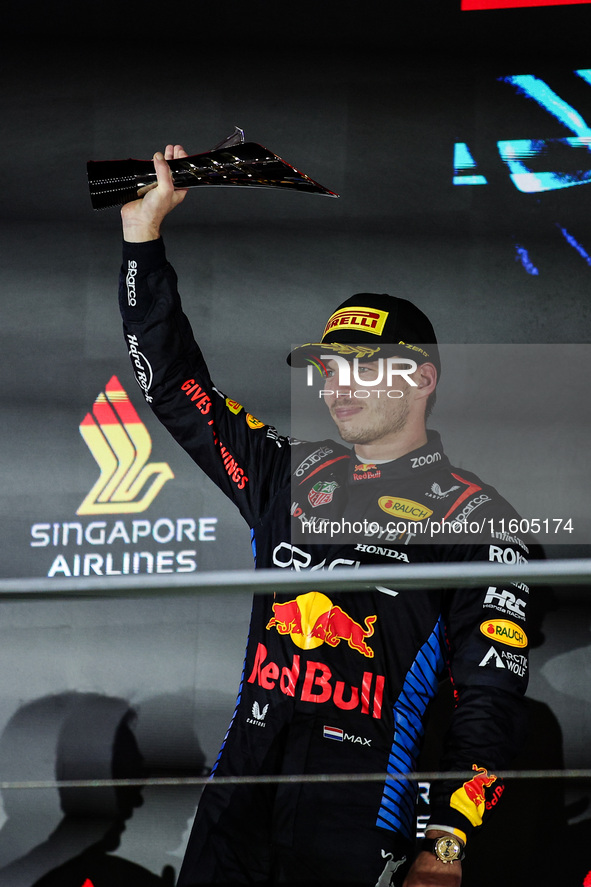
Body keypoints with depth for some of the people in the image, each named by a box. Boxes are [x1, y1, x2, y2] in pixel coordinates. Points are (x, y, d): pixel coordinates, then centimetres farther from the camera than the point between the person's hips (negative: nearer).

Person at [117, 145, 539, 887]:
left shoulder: (476, 517, 3)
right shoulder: (289, 475, 18)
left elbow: (492, 694, -3)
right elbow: (171, 381, 19)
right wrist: (142, 228, 12)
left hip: (359, 820, -5)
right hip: (240, 791, 5)